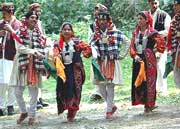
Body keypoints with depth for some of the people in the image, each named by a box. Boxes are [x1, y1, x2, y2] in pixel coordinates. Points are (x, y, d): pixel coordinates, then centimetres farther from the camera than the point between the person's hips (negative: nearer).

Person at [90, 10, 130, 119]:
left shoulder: (116, 33, 0)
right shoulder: (95, 34, 5)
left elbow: (128, 42, 8)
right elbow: (93, 46, -10)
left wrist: (122, 55, 4)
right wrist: (95, 56, -30)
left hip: (112, 62, -2)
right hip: (100, 63, 2)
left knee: (110, 86, -3)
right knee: (101, 86, 0)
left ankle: (109, 111, 5)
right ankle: (112, 105, 22)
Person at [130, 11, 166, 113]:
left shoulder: (152, 33, -7)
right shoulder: (135, 33, 9)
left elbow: (162, 42, -6)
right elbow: (132, 46, 5)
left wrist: (156, 50, 1)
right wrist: (135, 55, -10)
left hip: (149, 60, -5)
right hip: (138, 60, 5)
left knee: (149, 82, -3)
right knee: (138, 81, 4)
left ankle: (149, 105, 5)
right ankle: (146, 103, 15)